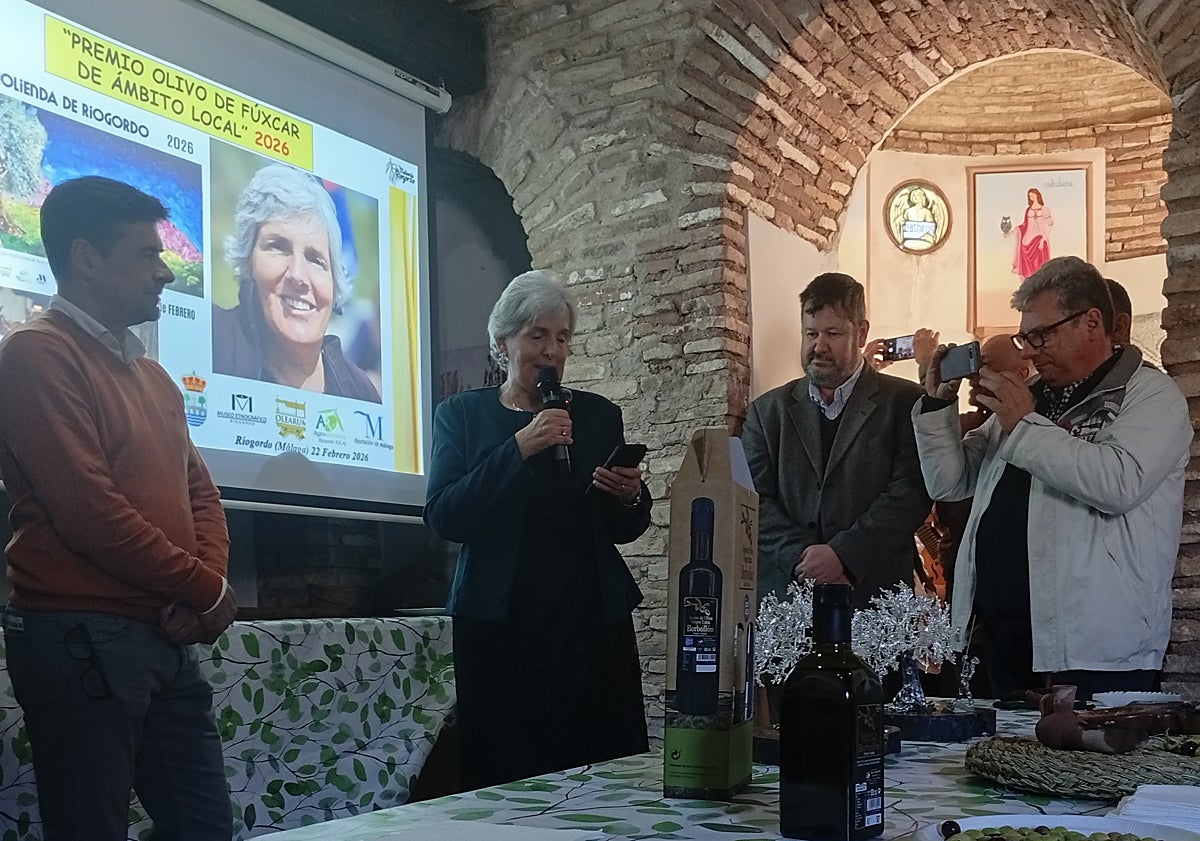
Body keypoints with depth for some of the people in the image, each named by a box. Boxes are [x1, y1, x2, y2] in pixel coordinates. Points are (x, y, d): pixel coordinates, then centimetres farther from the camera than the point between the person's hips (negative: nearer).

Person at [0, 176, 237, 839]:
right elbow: (89, 512, -18)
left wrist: (204, 592, -4)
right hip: (82, 638, -8)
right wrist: (207, 591, -8)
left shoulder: (152, 375, 19)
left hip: (167, 639, 8)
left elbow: (199, 491, 16)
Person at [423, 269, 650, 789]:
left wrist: (629, 498, -7)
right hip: (500, 625, -2)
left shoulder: (598, 415, 13)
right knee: (507, 780, -3)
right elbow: (443, 518, -6)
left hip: (593, 623, 2)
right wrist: (519, 449, -15)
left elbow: (627, 530, 16)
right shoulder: (462, 413, 7)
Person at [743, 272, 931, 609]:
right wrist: (801, 556, -12)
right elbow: (756, 501, 4)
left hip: (873, 592, -2)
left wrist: (842, 553, -15)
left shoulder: (904, 401, 5)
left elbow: (910, 492, -5)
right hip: (784, 593, 2)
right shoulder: (768, 411, 13)